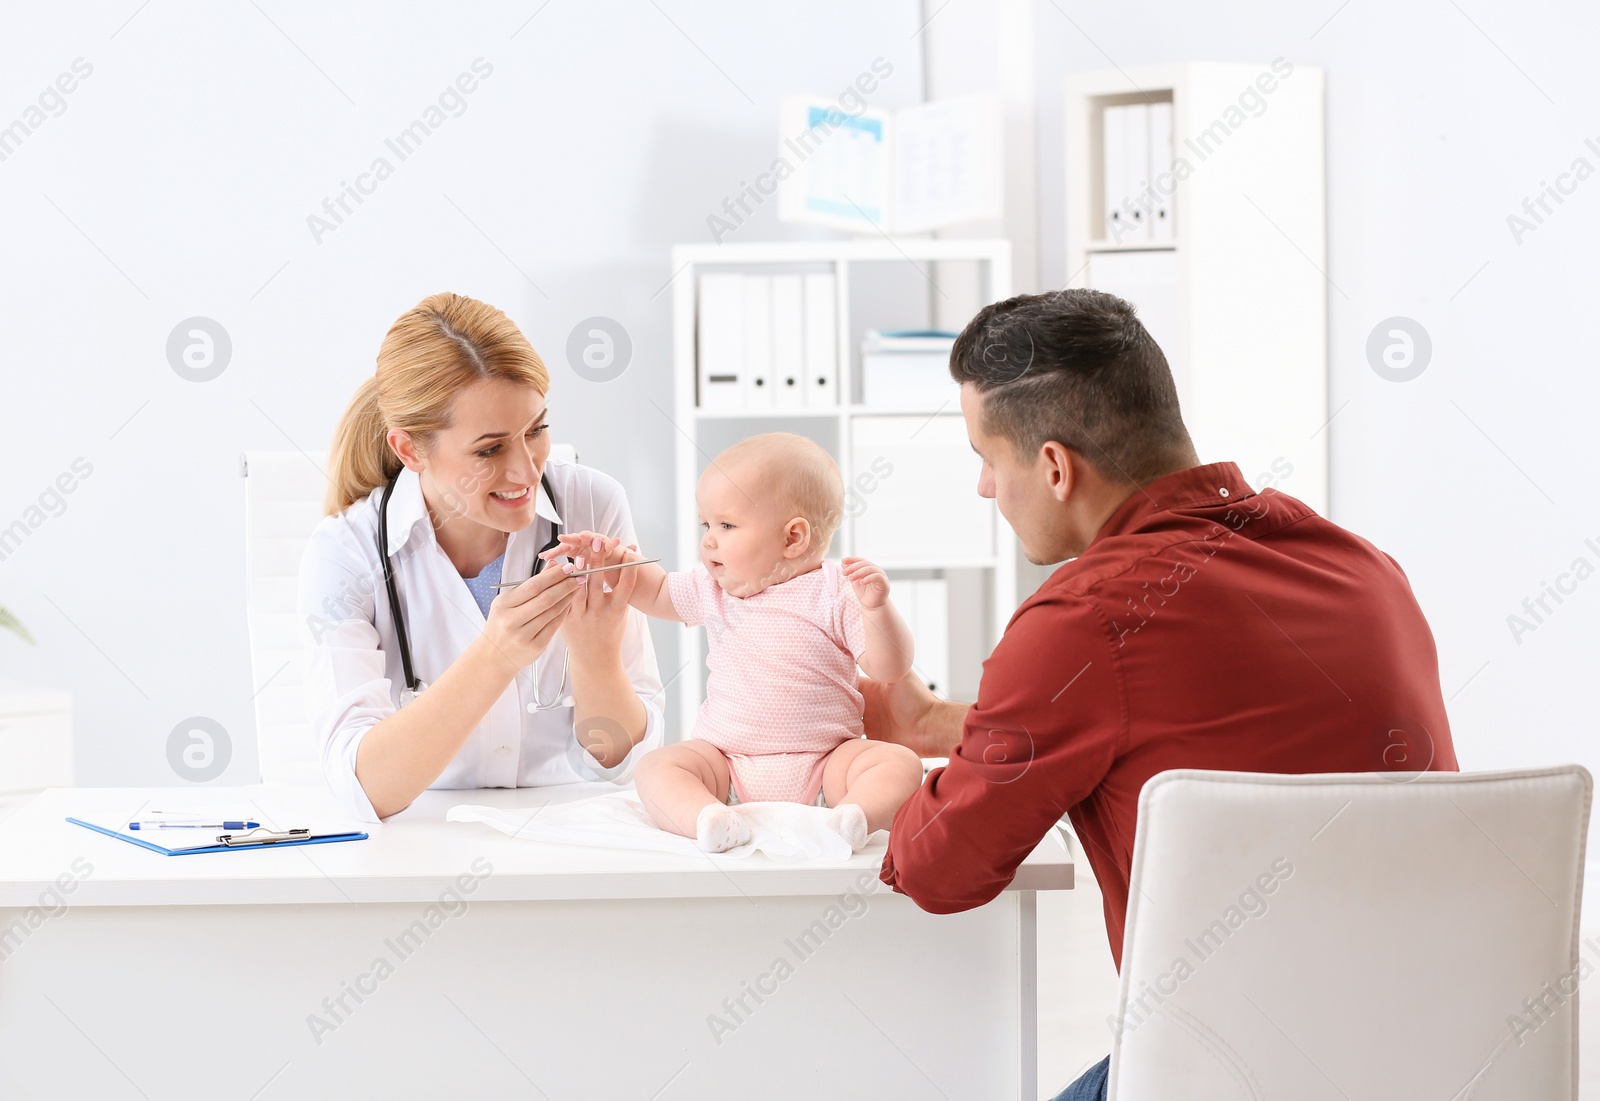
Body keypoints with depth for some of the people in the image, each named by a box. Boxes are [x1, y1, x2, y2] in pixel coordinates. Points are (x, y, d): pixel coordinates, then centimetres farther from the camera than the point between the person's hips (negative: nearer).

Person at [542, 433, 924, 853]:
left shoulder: (835, 593, -5)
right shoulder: (713, 589, 10)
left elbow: (891, 668, -10)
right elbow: (658, 592, 29)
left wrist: (877, 608, -26)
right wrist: (617, 561, 12)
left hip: (825, 763, -3)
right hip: (727, 761, 3)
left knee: (901, 764, -26)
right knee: (655, 768, -21)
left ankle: (852, 816, -51)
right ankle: (709, 819, -48)